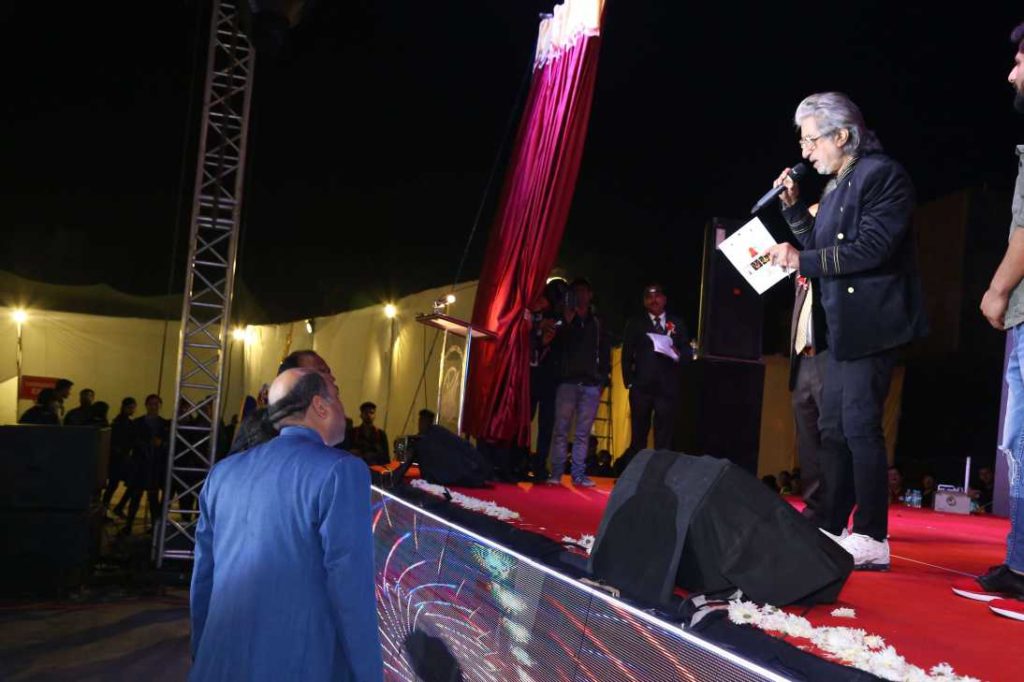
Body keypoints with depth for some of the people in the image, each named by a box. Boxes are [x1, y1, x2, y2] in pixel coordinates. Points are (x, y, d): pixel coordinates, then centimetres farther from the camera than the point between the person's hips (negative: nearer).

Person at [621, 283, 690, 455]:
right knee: (638, 436, 4)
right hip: (641, 387, 0)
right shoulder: (635, 324, 10)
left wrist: (678, 355, -14)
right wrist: (629, 381, -3)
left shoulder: (677, 323, 12)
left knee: (664, 439, 1)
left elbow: (688, 352, 8)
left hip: (668, 388, 0)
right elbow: (627, 355, 7)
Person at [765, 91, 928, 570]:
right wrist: (793, 206, 11)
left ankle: (871, 539, -5)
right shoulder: (836, 186, 18)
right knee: (833, 428, 11)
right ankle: (832, 530, 19)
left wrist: (802, 261, -19)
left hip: (870, 324, -10)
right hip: (842, 328, 10)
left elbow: (872, 248, -20)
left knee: (860, 426, -11)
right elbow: (820, 247, 20)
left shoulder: (881, 174, -10)